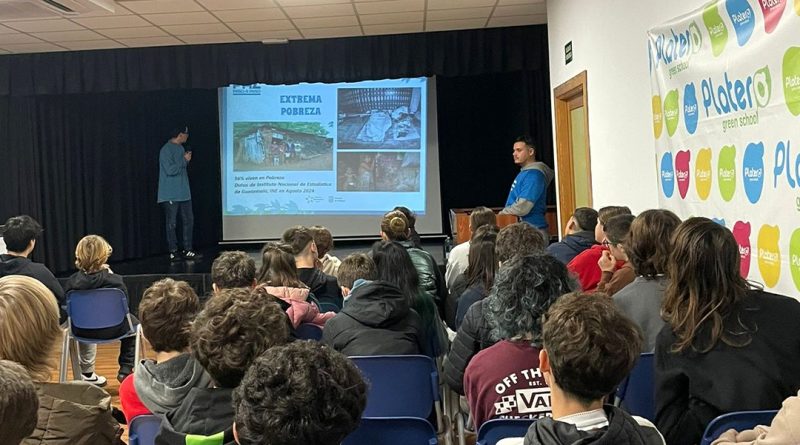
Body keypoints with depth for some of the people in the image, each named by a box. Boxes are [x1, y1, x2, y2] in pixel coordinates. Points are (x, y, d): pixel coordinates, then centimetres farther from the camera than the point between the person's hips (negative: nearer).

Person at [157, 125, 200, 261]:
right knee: (172, 223, 1)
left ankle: (188, 250, 16)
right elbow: (170, 170, -21)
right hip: (171, 194, -8)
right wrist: (184, 160, -13)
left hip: (184, 192, 8)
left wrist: (186, 160, 3)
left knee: (188, 220, 8)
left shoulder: (180, 148, 12)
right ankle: (173, 251, 10)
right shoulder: (166, 150, -13)